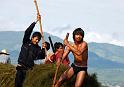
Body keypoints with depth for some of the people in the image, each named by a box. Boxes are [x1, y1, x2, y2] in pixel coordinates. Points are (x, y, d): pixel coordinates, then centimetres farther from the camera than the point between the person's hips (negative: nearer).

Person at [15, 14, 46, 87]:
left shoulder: (38, 48, 10)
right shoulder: (26, 42, 5)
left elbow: (42, 57, -4)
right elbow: (27, 32, -8)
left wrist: (43, 49, -21)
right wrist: (36, 21, -13)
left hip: (29, 69, 2)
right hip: (21, 67, -2)